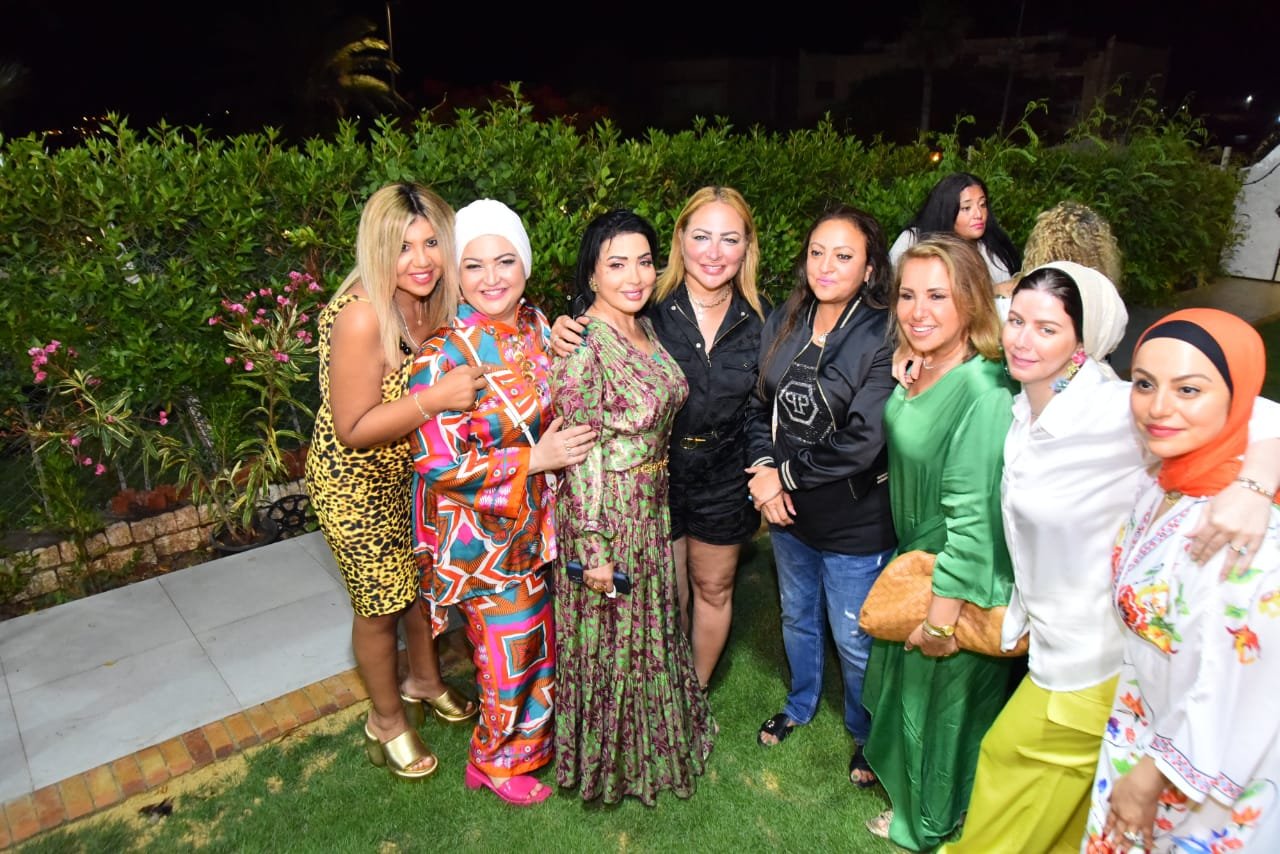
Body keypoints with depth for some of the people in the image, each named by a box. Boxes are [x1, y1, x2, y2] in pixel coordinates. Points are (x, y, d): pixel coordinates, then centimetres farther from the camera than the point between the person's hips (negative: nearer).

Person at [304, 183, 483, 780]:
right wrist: (435, 398, -37)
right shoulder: (362, 316, -31)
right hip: (355, 481, -7)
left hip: (412, 468, 7)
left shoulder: (430, 300, -9)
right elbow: (352, 429, -27)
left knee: (422, 576, 22)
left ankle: (424, 680, 49)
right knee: (380, 603, 10)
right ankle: (387, 720, 37)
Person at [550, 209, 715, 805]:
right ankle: (608, 763, 36)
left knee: (650, 627, 23)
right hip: (603, 514, -8)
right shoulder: (584, 343, -22)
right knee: (608, 640, 11)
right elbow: (579, 453, -22)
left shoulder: (645, 329, 3)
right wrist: (592, 549, -20)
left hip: (652, 507, 8)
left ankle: (651, 743, 48)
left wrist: (657, 503, 16)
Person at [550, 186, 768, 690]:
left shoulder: (758, 318, -6)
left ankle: (698, 693, 46)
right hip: (656, 477, -2)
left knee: (714, 590, 21)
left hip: (723, 482, 3)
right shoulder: (649, 307, -16)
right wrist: (563, 332, -30)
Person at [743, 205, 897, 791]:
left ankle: (867, 736, 41)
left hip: (855, 520, -5)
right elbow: (760, 403, 4)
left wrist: (785, 475, -17)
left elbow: (860, 444, -24)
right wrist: (764, 468, -11)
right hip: (788, 509, 6)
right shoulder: (784, 323, -1)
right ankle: (801, 704, 54)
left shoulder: (884, 337, -19)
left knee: (853, 638, 12)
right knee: (796, 616, 26)